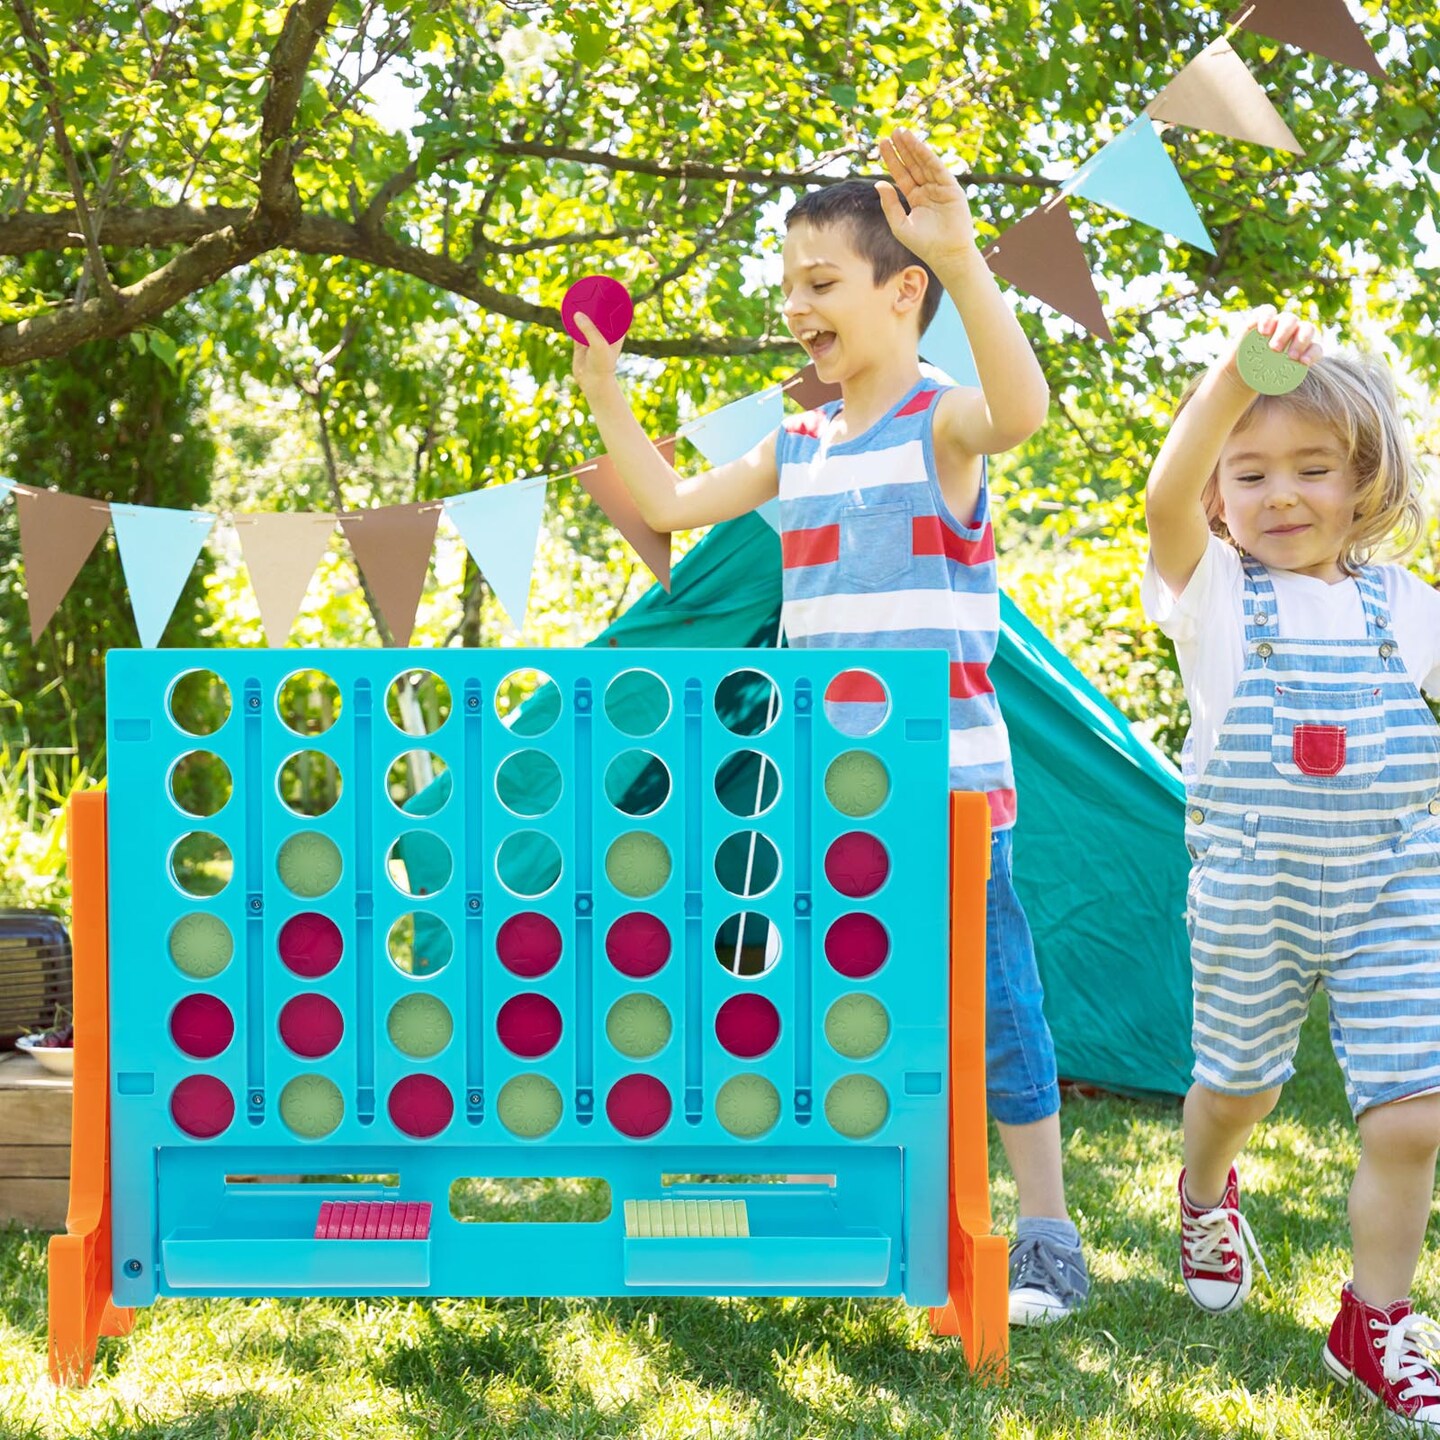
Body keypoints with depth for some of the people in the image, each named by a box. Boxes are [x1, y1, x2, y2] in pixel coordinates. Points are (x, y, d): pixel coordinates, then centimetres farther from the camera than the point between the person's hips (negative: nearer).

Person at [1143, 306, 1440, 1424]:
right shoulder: (1215, 595, -6)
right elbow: (1166, 498, -27)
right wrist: (1237, 372, -41)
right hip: (1252, 896, -1)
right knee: (1239, 1088, 17)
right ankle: (1206, 1200, 51)